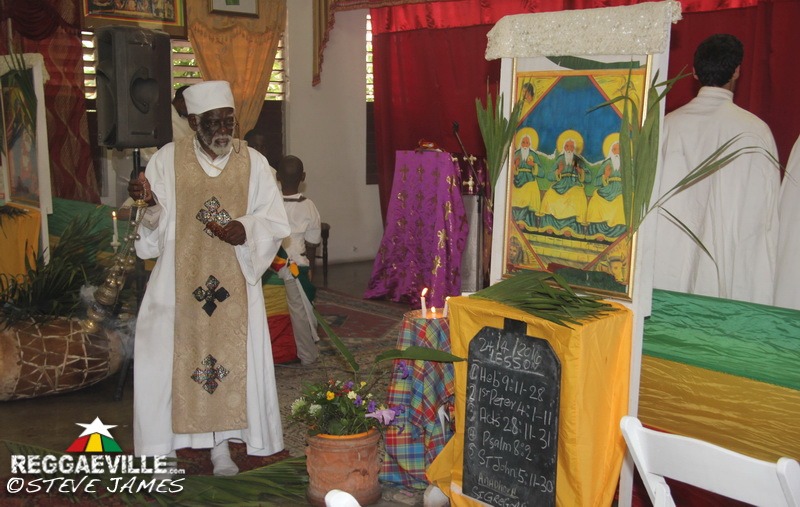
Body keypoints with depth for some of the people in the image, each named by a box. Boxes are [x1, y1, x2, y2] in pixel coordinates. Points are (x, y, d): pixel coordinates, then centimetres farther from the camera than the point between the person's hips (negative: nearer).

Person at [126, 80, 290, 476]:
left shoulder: (253, 162, 1)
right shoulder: (167, 160, -1)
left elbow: (276, 223, 2)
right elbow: (153, 228, 0)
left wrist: (246, 231, -18)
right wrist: (148, 204, -21)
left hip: (234, 284, 1)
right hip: (179, 283, -1)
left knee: (232, 355, 4)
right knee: (170, 357, -3)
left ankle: (221, 443, 20)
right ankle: (164, 448, 13)